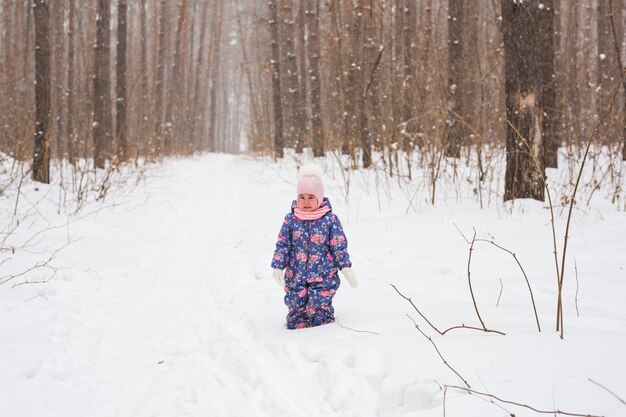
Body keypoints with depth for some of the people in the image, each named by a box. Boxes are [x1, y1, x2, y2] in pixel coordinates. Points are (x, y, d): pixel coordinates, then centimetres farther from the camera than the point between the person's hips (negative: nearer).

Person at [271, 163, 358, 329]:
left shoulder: (330, 219, -3)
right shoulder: (291, 219, 2)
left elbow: (339, 246, 0)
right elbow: (282, 244, 6)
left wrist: (346, 268, -3)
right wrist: (278, 267, 1)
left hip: (323, 277, -2)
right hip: (296, 276, 2)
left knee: (319, 309, -6)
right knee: (295, 309, 3)